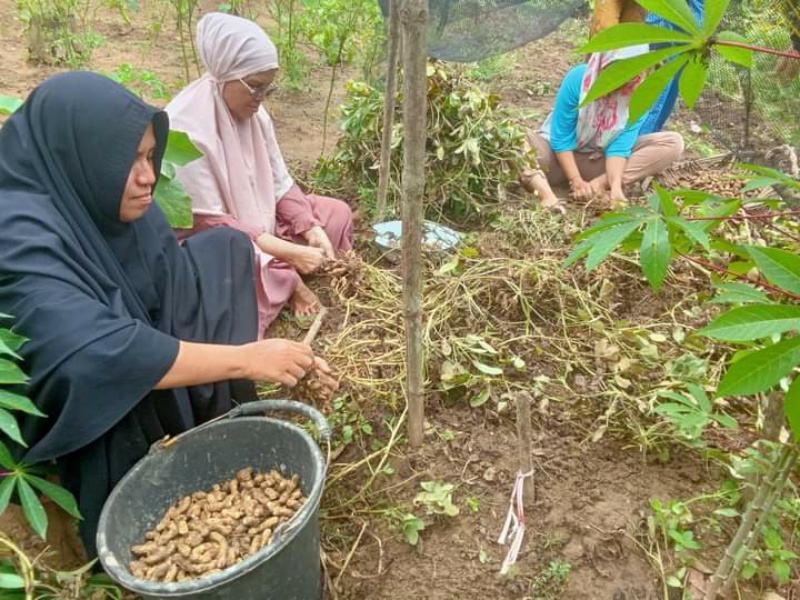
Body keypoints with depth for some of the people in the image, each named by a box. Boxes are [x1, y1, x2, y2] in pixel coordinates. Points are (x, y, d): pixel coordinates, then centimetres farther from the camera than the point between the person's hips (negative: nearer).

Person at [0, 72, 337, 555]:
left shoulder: (124, 207, -6)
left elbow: (188, 297, -2)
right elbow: (99, 354, -42)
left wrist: (279, 356, -13)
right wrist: (247, 358, -38)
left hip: (159, 392, 8)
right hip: (79, 424, -8)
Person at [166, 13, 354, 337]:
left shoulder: (255, 113, -4)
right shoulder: (186, 127, -27)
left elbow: (280, 184, 2)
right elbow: (208, 222, -28)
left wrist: (312, 229, -16)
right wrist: (288, 251, -31)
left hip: (259, 219, 7)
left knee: (337, 213, 3)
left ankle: (285, 278, -7)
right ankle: (288, 281, -3)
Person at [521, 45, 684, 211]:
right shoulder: (578, 78, -20)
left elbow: (619, 146, -18)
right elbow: (560, 137, -18)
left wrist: (615, 186, -35)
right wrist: (576, 181, -27)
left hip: (603, 161, 3)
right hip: (564, 156, -2)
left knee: (674, 143, -18)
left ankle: (599, 183, -31)